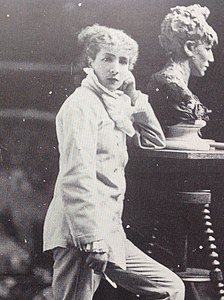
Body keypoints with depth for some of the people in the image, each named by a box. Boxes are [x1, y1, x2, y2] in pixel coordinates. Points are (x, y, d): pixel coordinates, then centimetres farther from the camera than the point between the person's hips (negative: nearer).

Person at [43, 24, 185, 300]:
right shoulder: (82, 103, -10)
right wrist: (92, 241, -24)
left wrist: (134, 96, 12)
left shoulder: (113, 104, 18)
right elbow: (77, 177, -20)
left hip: (108, 233, 9)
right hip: (81, 235, -9)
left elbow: (155, 140, 23)